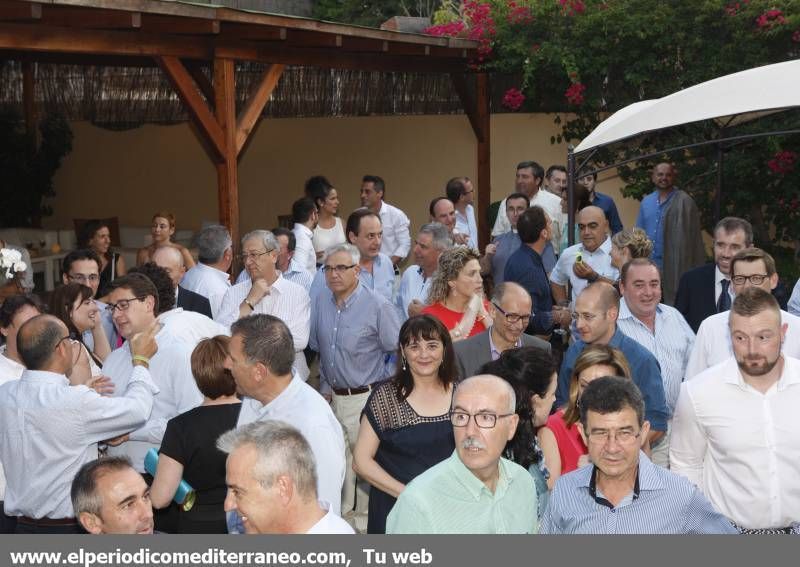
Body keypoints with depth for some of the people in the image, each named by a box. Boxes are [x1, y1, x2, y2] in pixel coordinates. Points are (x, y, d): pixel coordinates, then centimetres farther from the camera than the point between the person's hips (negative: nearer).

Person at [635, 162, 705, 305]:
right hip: (648, 265, 6)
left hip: (672, 266, -5)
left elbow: (689, 237, -9)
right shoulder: (646, 202, 13)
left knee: (672, 302, -4)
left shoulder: (684, 202, -5)